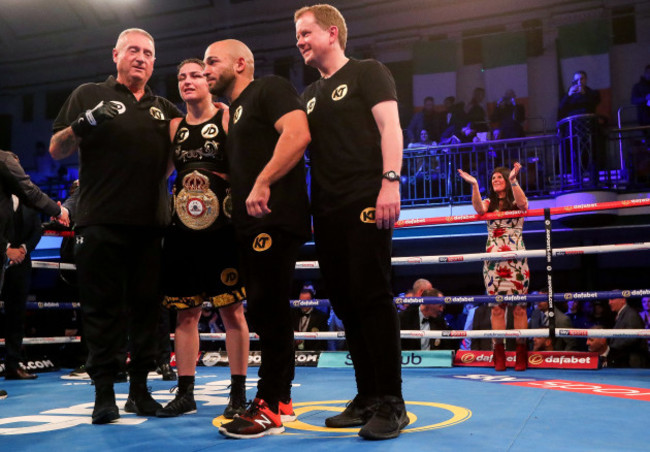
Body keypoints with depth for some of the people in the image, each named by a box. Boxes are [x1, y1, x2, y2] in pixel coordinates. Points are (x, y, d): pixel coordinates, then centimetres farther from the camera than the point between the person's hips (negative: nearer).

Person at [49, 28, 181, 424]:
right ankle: (104, 393, 9)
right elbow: (57, 150, 4)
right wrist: (84, 123, -16)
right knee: (102, 308, 1)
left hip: (151, 226, 3)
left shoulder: (165, 109, 19)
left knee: (147, 309, 5)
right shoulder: (90, 95, 10)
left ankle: (139, 389, 15)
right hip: (102, 224, -3)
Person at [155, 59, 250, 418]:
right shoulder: (174, 127, 14)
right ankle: (185, 393, 18)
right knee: (185, 312, 8)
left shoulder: (227, 119, 0)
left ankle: (238, 393, 9)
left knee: (231, 309, 0)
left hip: (222, 228, -5)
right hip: (183, 230, 5)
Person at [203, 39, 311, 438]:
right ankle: (281, 399, 21)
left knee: (268, 311, -8)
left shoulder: (269, 89, -2)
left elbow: (298, 135, -19)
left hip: (274, 218, -10)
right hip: (252, 224, 10)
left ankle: (269, 408, 0)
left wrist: (262, 184, -24)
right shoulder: (233, 113, 25)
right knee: (268, 312, 12)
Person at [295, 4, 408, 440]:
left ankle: (391, 403, -2)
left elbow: (390, 128, -6)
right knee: (346, 303, 6)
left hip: (365, 202, -7)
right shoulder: (310, 94, 24)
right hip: (327, 210, 7)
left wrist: (390, 182, -20)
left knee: (372, 298, -10)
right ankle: (367, 397, 14)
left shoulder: (367, 73, 6)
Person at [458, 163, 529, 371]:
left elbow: (522, 203, -14)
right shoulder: (489, 202, 16)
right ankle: (499, 353, 1)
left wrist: (513, 180, -25)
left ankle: (521, 353, -1)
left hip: (516, 258, -2)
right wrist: (474, 185, -19)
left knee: (518, 306, -4)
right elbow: (479, 209, -7)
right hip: (493, 259, 2)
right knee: (497, 306, -2)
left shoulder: (516, 201, 11)